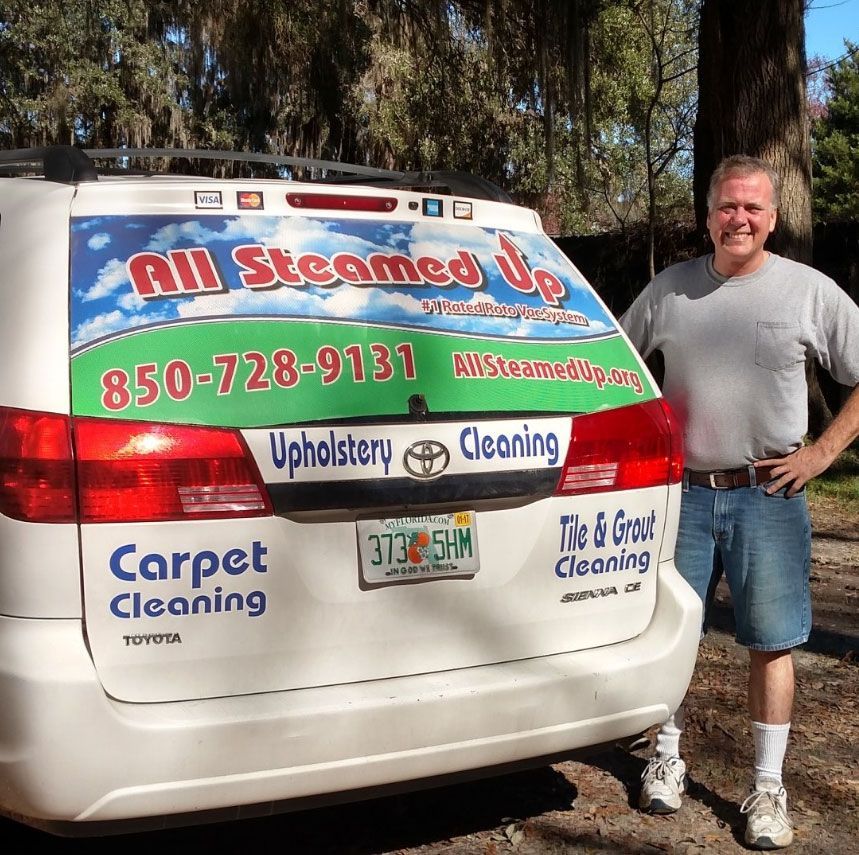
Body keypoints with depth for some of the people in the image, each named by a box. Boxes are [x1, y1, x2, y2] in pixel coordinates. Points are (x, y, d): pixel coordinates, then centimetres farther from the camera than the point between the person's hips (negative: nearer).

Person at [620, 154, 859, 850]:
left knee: (772, 643, 4)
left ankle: (768, 788, 18)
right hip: (683, 492, 2)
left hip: (768, 497, -1)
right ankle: (667, 759, 28)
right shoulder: (669, 289, 5)